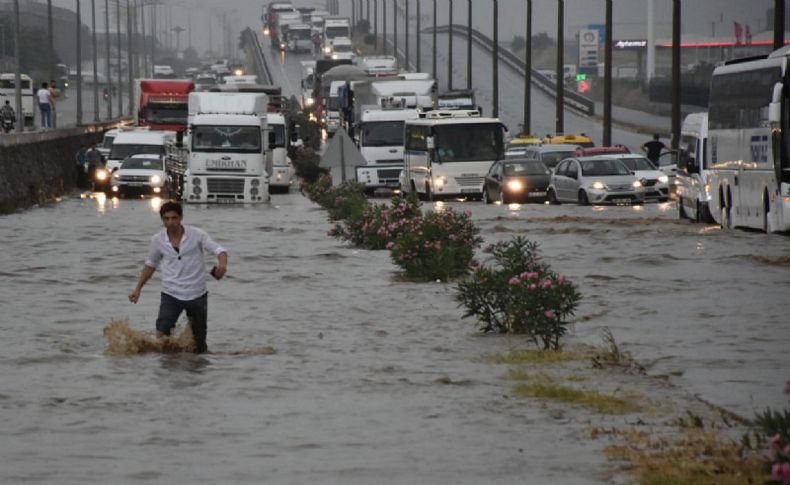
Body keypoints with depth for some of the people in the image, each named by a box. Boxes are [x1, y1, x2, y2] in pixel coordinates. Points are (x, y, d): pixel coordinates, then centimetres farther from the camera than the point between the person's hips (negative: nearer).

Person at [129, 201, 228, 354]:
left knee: (199, 340, 10)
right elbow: (150, 264, 14)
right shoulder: (158, 240, -2)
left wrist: (222, 264, -34)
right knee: (161, 333, -16)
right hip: (171, 294, 1)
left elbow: (219, 250, -11)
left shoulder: (197, 235, -9)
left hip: (197, 294, -1)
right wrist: (138, 288, 12)